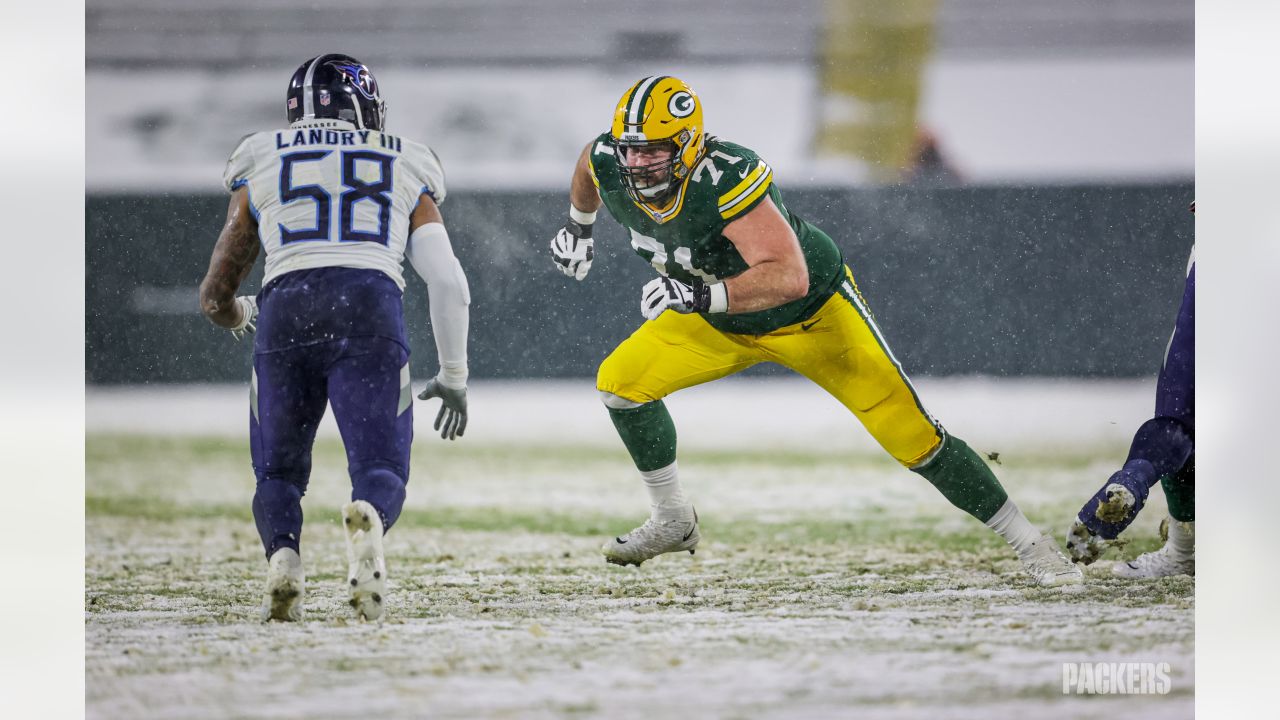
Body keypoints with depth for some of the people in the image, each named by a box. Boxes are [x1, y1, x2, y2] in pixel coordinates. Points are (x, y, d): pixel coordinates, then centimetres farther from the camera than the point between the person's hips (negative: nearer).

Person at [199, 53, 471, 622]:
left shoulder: (261, 170, 24)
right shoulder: (406, 172, 24)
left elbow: (216, 297, 28)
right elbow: (448, 282, 14)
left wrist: (237, 316, 52)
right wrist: (453, 376, 25)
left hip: (286, 313, 1)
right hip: (371, 310, -1)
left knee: (279, 471, 18)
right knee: (380, 468, 5)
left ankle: (282, 555, -14)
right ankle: (368, 521, -32)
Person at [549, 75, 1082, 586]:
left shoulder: (727, 179, -39)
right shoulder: (609, 164, -19)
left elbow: (789, 278, -48)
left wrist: (699, 295, -55)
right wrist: (578, 226, 21)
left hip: (813, 314, -7)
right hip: (720, 322, 7)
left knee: (912, 435, -10)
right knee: (620, 381, -6)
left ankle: (1026, 541, 3)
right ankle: (673, 523, 12)